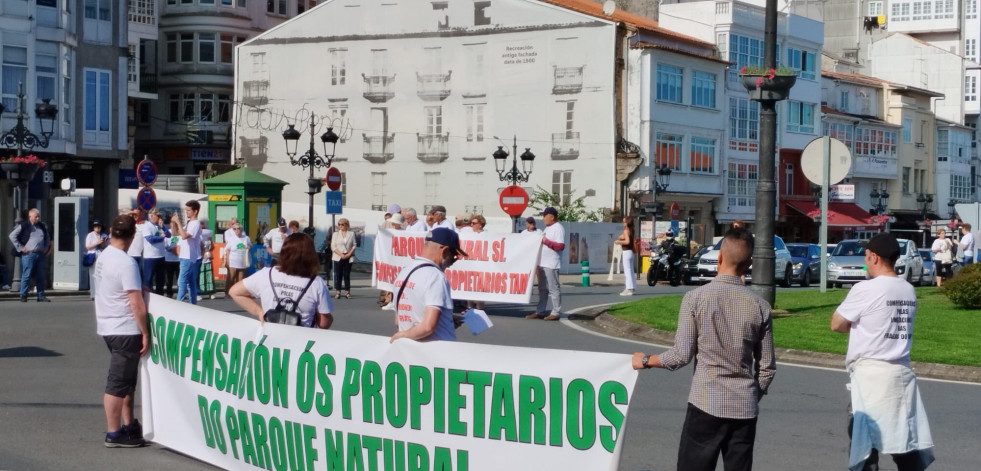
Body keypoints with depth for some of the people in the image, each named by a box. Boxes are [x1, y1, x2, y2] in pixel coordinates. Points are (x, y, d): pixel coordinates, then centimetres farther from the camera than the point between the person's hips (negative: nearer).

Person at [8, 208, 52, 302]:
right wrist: (20, 248, -9)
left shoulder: (42, 226, 17)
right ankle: (23, 296, 2)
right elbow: (12, 235, -6)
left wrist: (46, 247, 19)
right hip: (29, 254, -6)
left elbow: (47, 237, 33)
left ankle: (41, 296, 11)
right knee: (26, 275, -4)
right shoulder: (24, 226, -3)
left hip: (40, 254, 6)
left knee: (40, 276, 6)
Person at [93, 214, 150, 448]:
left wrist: (139, 286, 14)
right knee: (118, 382, -3)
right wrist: (145, 333, -14)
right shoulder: (126, 263, -20)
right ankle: (113, 434, 3)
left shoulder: (103, 257, 7)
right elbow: (136, 303, -20)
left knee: (127, 378, 18)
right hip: (125, 330, -9)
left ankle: (129, 425, 26)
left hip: (109, 327, 9)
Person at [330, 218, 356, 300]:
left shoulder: (351, 234, 6)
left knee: (347, 275, 3)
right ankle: (337, 292, 0)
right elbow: (333, 247, -1)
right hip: (338, 258, -1)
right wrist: (341, 254, -12)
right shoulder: (336, 234, 4)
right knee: (338, 275, -2)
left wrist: (349, 254, -10)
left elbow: (354, 245, 4)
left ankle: (347, 292, 7)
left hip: (348, 257, 1)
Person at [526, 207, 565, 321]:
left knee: (553, 289, -5)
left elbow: (560, 246, -21)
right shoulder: (548, 228, 18)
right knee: (542, 289, 13)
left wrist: (546, 241, -22)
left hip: (551, 265, -10)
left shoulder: (558, 228, -12)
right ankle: (540, 312, 17)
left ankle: (556, 313, -1)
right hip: (542, 264, 10)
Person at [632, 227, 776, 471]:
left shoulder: (695, 298, -7)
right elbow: (767, 367, 5)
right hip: (745, 408, 3)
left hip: (706, 404, -2)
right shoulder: (759, 305, 1)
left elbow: (682, 355, -6)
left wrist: (646, 360, 10)